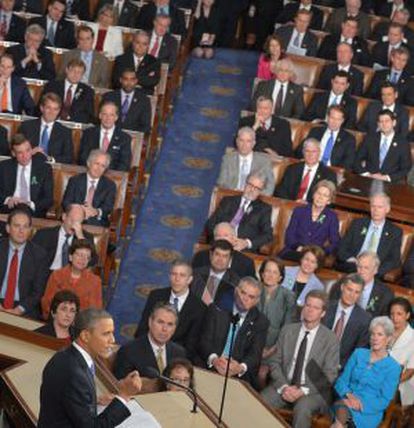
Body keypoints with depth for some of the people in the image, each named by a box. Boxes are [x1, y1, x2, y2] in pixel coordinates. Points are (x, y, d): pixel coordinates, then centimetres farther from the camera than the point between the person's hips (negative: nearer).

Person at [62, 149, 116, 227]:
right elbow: (66, 203, 3)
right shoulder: (74, 180, 13)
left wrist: (97, 212, -25)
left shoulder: (110, 185, 13)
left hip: (97, 224, 0)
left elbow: (108, 207, 0)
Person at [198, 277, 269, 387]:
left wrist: (240, 368, -24)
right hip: (209, 369, 0)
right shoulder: (217, 310, 8)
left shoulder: (261, 322, 9)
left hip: (240, 377, 0)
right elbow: (204, 341, 0)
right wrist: (214, 359, -21)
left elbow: (255, 353, -2)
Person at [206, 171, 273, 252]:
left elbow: (268, 235, 5)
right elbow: (210, 223, 13)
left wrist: (247, 243, -13)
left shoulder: (264, 209, 17)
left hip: (245, 250, -2)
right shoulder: (228, 201, 22)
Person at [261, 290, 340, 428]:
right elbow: (276, 363, 8)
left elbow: (329, 376, -3)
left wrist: (303, 391, -15)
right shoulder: (287, 330, 9)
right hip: (284, 386, 3)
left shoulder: (331, 339, 0)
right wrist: (284, 387, -10)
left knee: (302, 408, -36)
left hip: (312, 390, -3)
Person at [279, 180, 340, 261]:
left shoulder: (332, 217, 11)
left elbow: (335, 243, 6)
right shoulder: (299, 211, 15)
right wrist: (298, 247, -13)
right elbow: (289, 235, 8)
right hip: (292, 252, 1)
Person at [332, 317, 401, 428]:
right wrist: (349, 395, -11)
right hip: (348, 401, 3)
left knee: (343, 407, -35)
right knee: (341, 407, -36)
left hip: (370, 412, -3)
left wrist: (360, 403, -16)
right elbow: (341, 381, 10)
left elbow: (384, 401, -2)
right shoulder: (358, 353, 14)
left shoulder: (393, 367, 3)